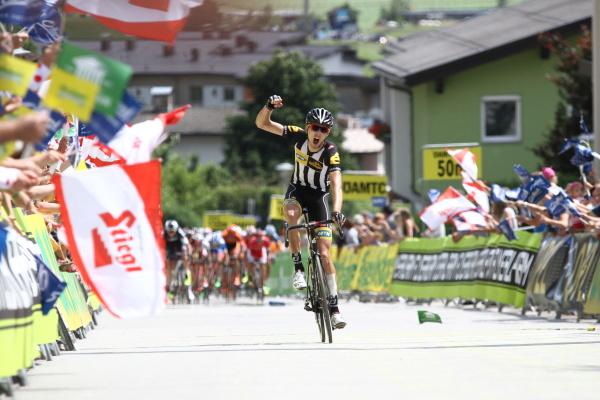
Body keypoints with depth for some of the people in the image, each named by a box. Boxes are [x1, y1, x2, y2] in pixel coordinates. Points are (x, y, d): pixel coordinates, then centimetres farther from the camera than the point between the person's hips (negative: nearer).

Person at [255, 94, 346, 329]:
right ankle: (298, 267, -25)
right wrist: (269, 106, -38)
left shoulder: (331, 153, -25)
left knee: (324, 254, -8)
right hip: (297, 189, 1)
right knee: (290, 213, -38)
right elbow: (262, 124, -17)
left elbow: (336, 184, -38)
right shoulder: (299, 136, -18)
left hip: (319, 196, -1)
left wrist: (337, 210, -55)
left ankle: (334, 307, 0)